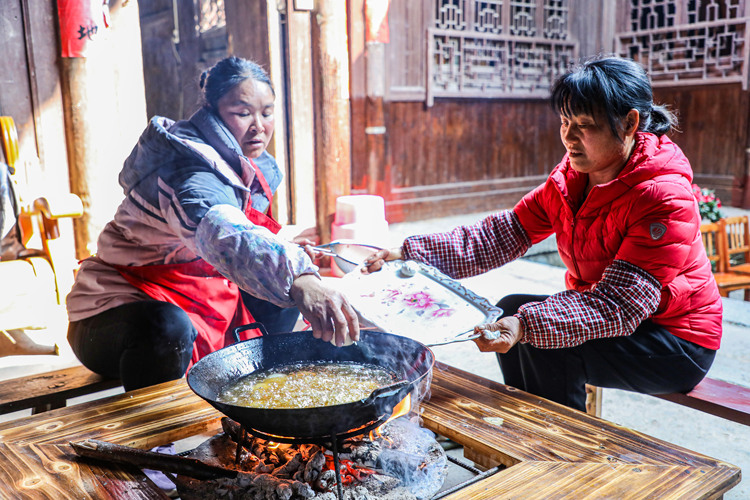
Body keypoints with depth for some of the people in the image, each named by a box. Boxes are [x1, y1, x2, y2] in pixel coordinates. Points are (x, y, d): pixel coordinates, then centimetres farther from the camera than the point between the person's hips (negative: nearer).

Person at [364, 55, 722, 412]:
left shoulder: (665, 198, -26)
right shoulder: (571, 175, -4)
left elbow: (619, 303, -33)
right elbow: (505, 233, -10)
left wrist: (528, 324, -46)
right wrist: (408, 254, -20)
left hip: (678, 342, -7)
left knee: (547, 346, -25)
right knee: (510, 308, -6)